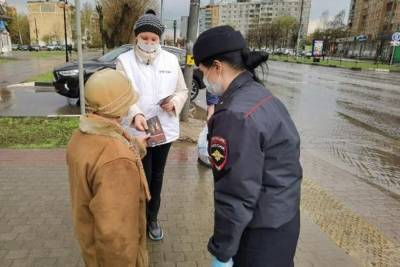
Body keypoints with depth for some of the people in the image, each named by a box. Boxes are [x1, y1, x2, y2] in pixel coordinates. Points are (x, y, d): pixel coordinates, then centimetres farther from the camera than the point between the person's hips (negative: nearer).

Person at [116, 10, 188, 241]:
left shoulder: (171, 60, 3)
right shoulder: (125, 60, -4)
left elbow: (182, 90, 8)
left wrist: (174, 102, -14)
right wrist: (135, 114, -30)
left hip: (165, 129, 3)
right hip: (136, 131, -2)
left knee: (157, 176, 17)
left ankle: (153, 218, 37)